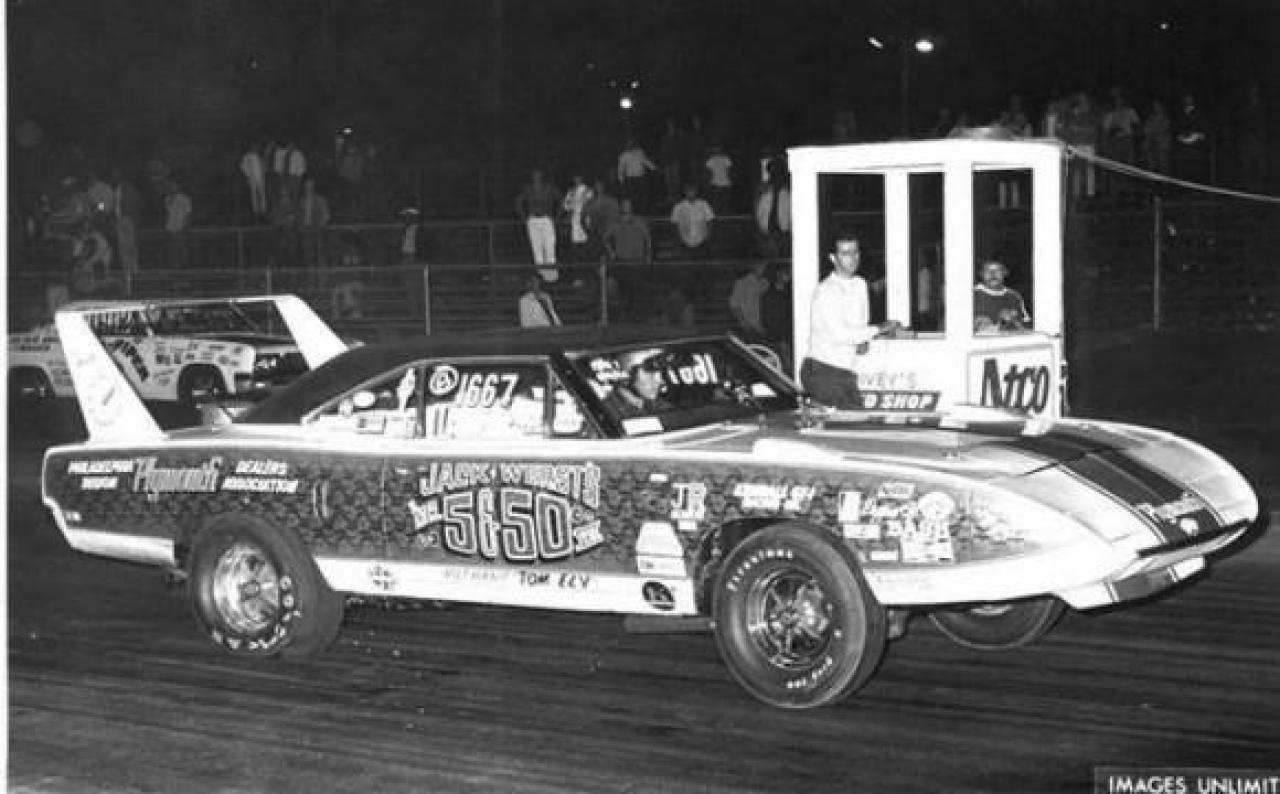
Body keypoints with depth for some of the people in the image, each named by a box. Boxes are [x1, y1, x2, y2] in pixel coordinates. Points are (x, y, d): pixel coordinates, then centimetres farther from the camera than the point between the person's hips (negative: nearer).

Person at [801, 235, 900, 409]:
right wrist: (879, 329, -14)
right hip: (820, 372, -7)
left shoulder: (860, 285, 12)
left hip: (846, 373, 7)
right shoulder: (825, 291, -12)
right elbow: (839, 334, -20)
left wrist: (863, 341, -2)